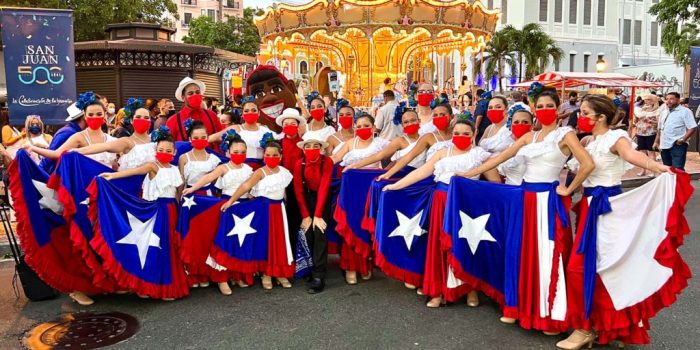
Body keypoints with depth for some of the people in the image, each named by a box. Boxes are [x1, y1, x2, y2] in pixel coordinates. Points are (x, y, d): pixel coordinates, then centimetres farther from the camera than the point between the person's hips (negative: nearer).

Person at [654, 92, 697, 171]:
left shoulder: (685, 111, -4)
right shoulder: (664, 113, 18)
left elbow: (692, 128, -11)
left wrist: (683, 139, -19)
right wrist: (656, 142, 21)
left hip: (678, 145, -7)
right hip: (664, 145, 7)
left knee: (677, 169, -14)